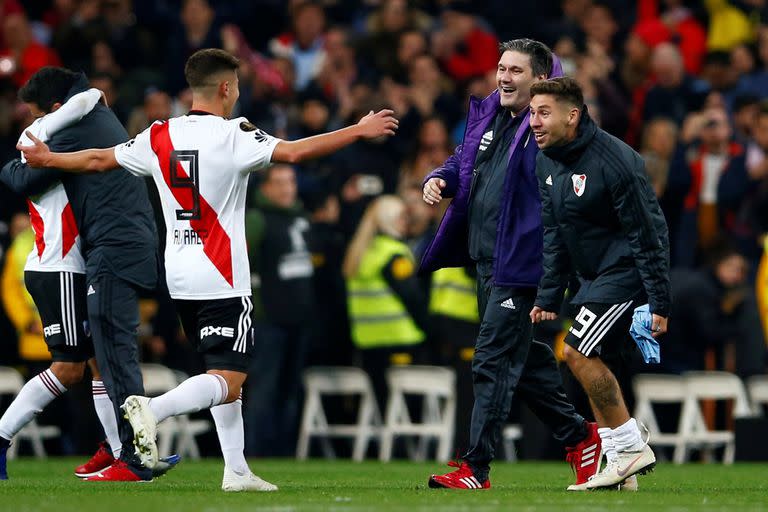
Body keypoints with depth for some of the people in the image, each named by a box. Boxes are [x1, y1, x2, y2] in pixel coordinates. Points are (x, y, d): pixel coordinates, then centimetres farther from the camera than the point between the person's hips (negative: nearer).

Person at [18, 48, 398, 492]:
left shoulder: (159, 137, 5)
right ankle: (153, 409, -30)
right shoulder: (234, 136, -12)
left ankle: (237, 470, 13)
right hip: (223, 280, -7)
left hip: (180, 277, 7)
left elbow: (99, 160, 15)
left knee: (227, 374, 16)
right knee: (228, 380, -8)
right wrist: (360, 131, -15)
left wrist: (47, 159, 33)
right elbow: (293, 152, -22)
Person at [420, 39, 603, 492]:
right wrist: (441, 179, 4)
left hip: (519, 265, -9)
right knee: (522, 358, 17)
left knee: (494, 361, -9)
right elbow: (462, 162, 27)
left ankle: (476, 469, -7)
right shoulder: (486, 116, 12)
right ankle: (579, 435, 32)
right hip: (485, 263, 9)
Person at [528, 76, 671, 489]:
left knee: (578, 352, -16)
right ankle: (620, 468, 14)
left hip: (626, 271, -9)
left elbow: (648, 233, -21)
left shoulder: (613, 161, -23)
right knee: (590, 363, 8)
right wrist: (549, 296, 10)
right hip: (594, 277, 9)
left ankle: (631, 447, -7)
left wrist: (659, 304, -22)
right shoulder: (546, 162, 4)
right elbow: (554, 234, 14)